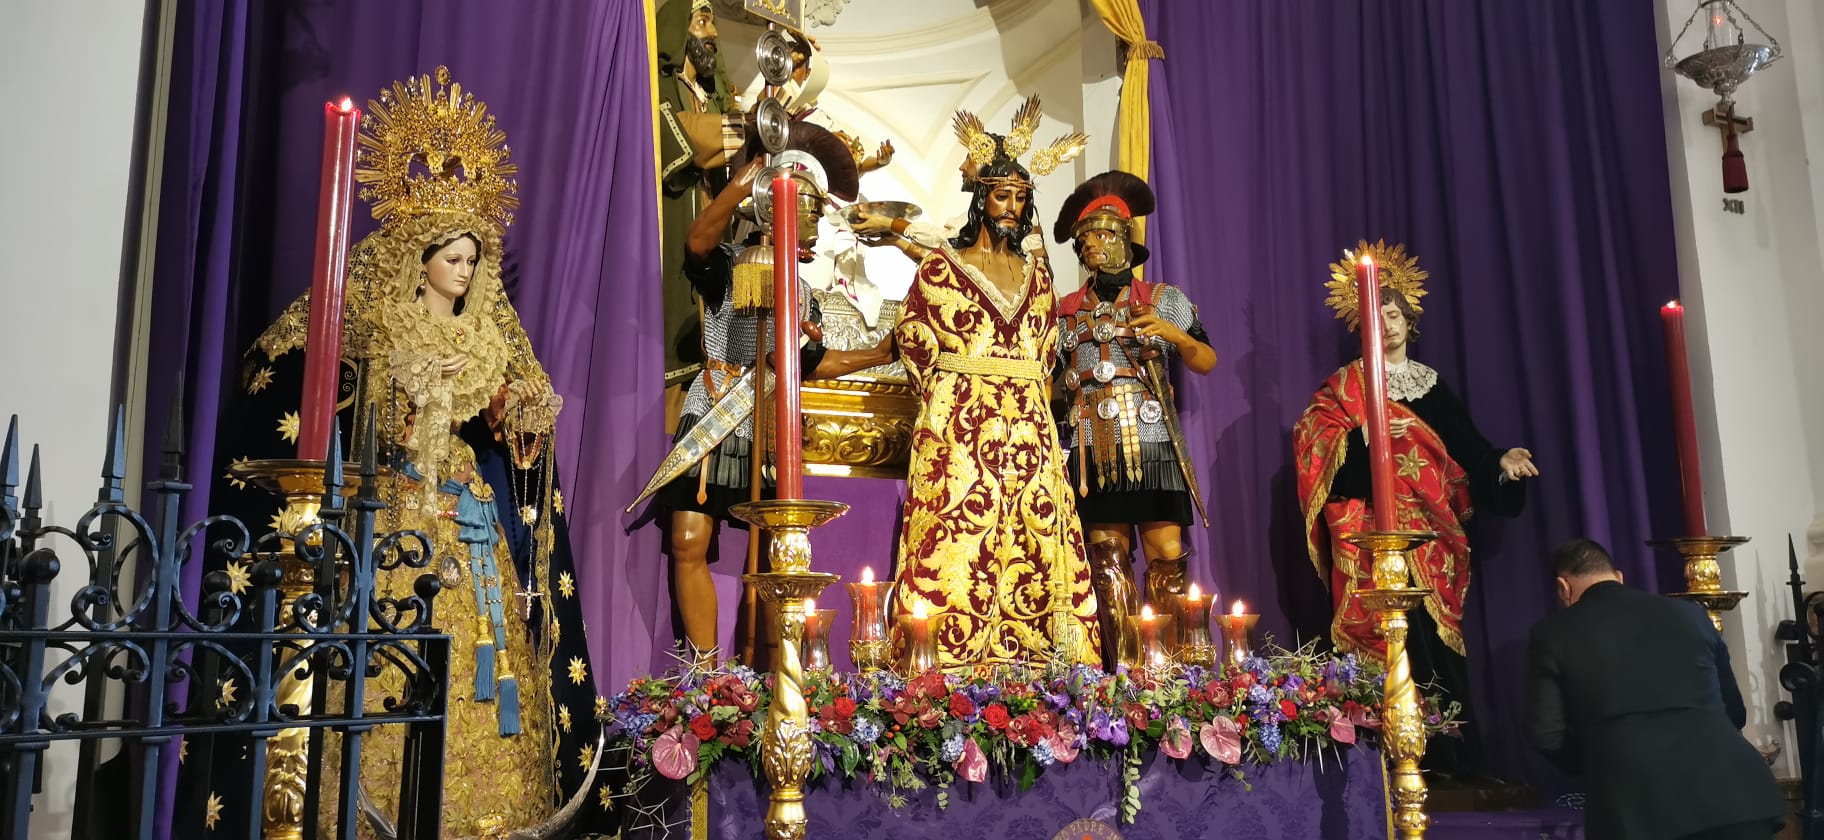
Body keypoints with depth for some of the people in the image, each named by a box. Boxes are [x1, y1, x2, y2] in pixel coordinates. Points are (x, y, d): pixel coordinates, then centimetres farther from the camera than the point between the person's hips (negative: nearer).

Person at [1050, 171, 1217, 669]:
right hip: (1094, 450, 2)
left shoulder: (1164, 301, 11)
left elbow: (1206, 363, 5)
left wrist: (1175, 334, -13)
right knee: (1109, 557, 0)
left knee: (1167, 553, -7)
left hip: (1151, 445, -1)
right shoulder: (1065, 311, 15)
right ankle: (1124, 670, 6)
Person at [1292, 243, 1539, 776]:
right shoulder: (1347, 386, 4)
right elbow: (1319, 444, -7)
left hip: (1432, 530, 4)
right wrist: (1367, 437, -22)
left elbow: (1464, 447, 14)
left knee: (1438, 630, 1)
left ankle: (1452, 755, 7)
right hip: (1377, 528, -4)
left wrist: (1499, 461, -2)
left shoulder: (1431, 383, 18)